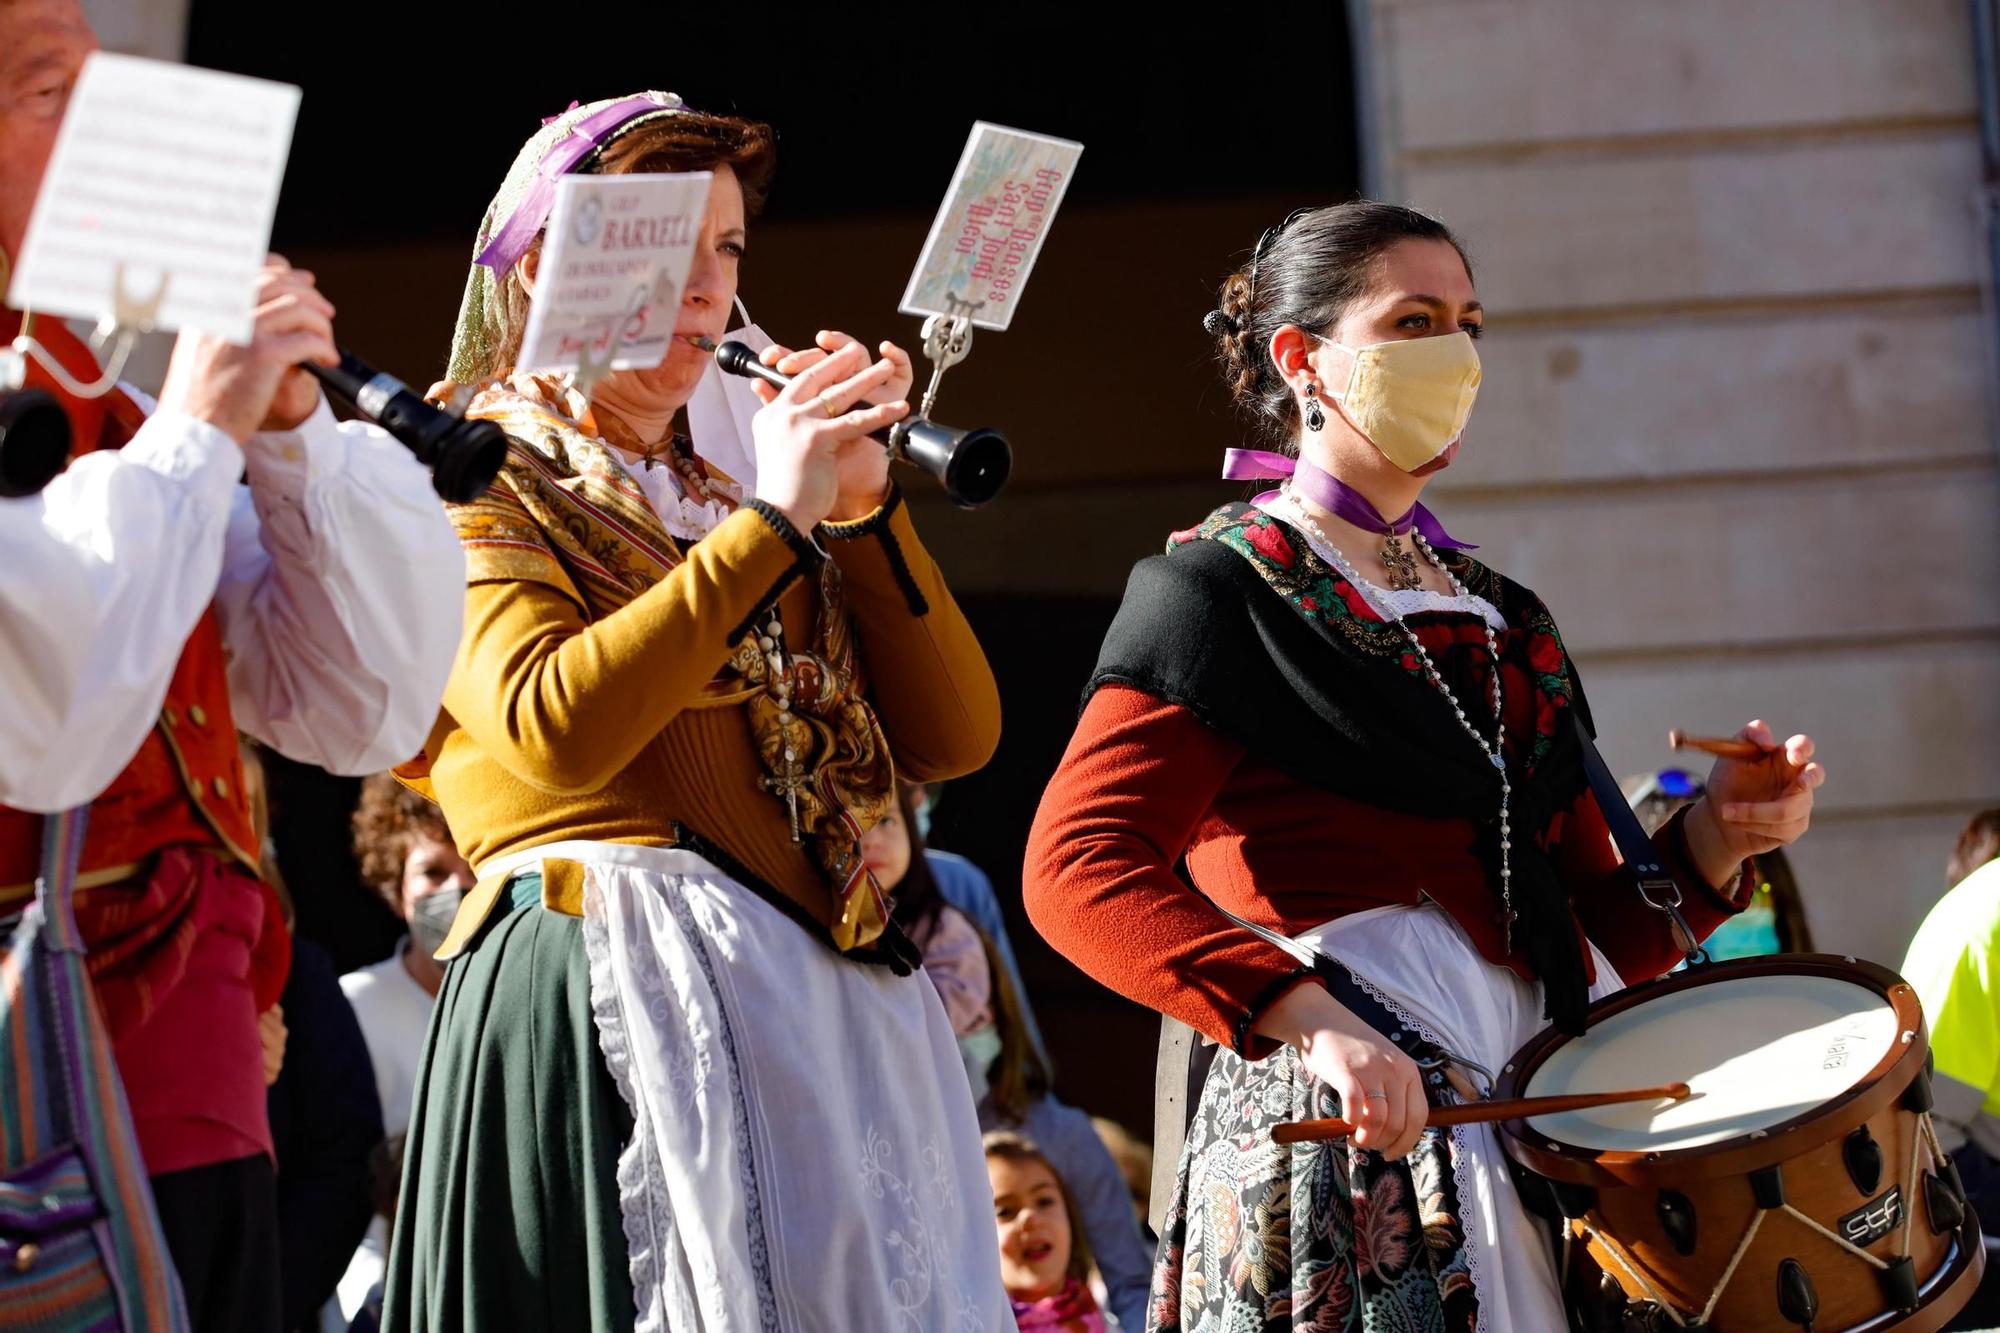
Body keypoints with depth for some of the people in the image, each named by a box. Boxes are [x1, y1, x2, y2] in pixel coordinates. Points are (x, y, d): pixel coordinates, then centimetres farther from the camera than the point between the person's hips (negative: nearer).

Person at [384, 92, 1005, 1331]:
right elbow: (556, 728, -17)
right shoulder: (479, 484, 4)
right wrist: (769, 520, -13)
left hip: (832, 1011, 6)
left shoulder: (729, 491, 23)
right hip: (610, 987, -6)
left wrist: (865, 504, 1)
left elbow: (952, 738, 13)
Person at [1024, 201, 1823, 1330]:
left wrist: (1714, 838, 1)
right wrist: (1308, 1019, -29)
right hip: (1350, 1131, -6)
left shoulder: (1502, 620, 22)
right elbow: (1079, 868, -15)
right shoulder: (1224, 592, 0)